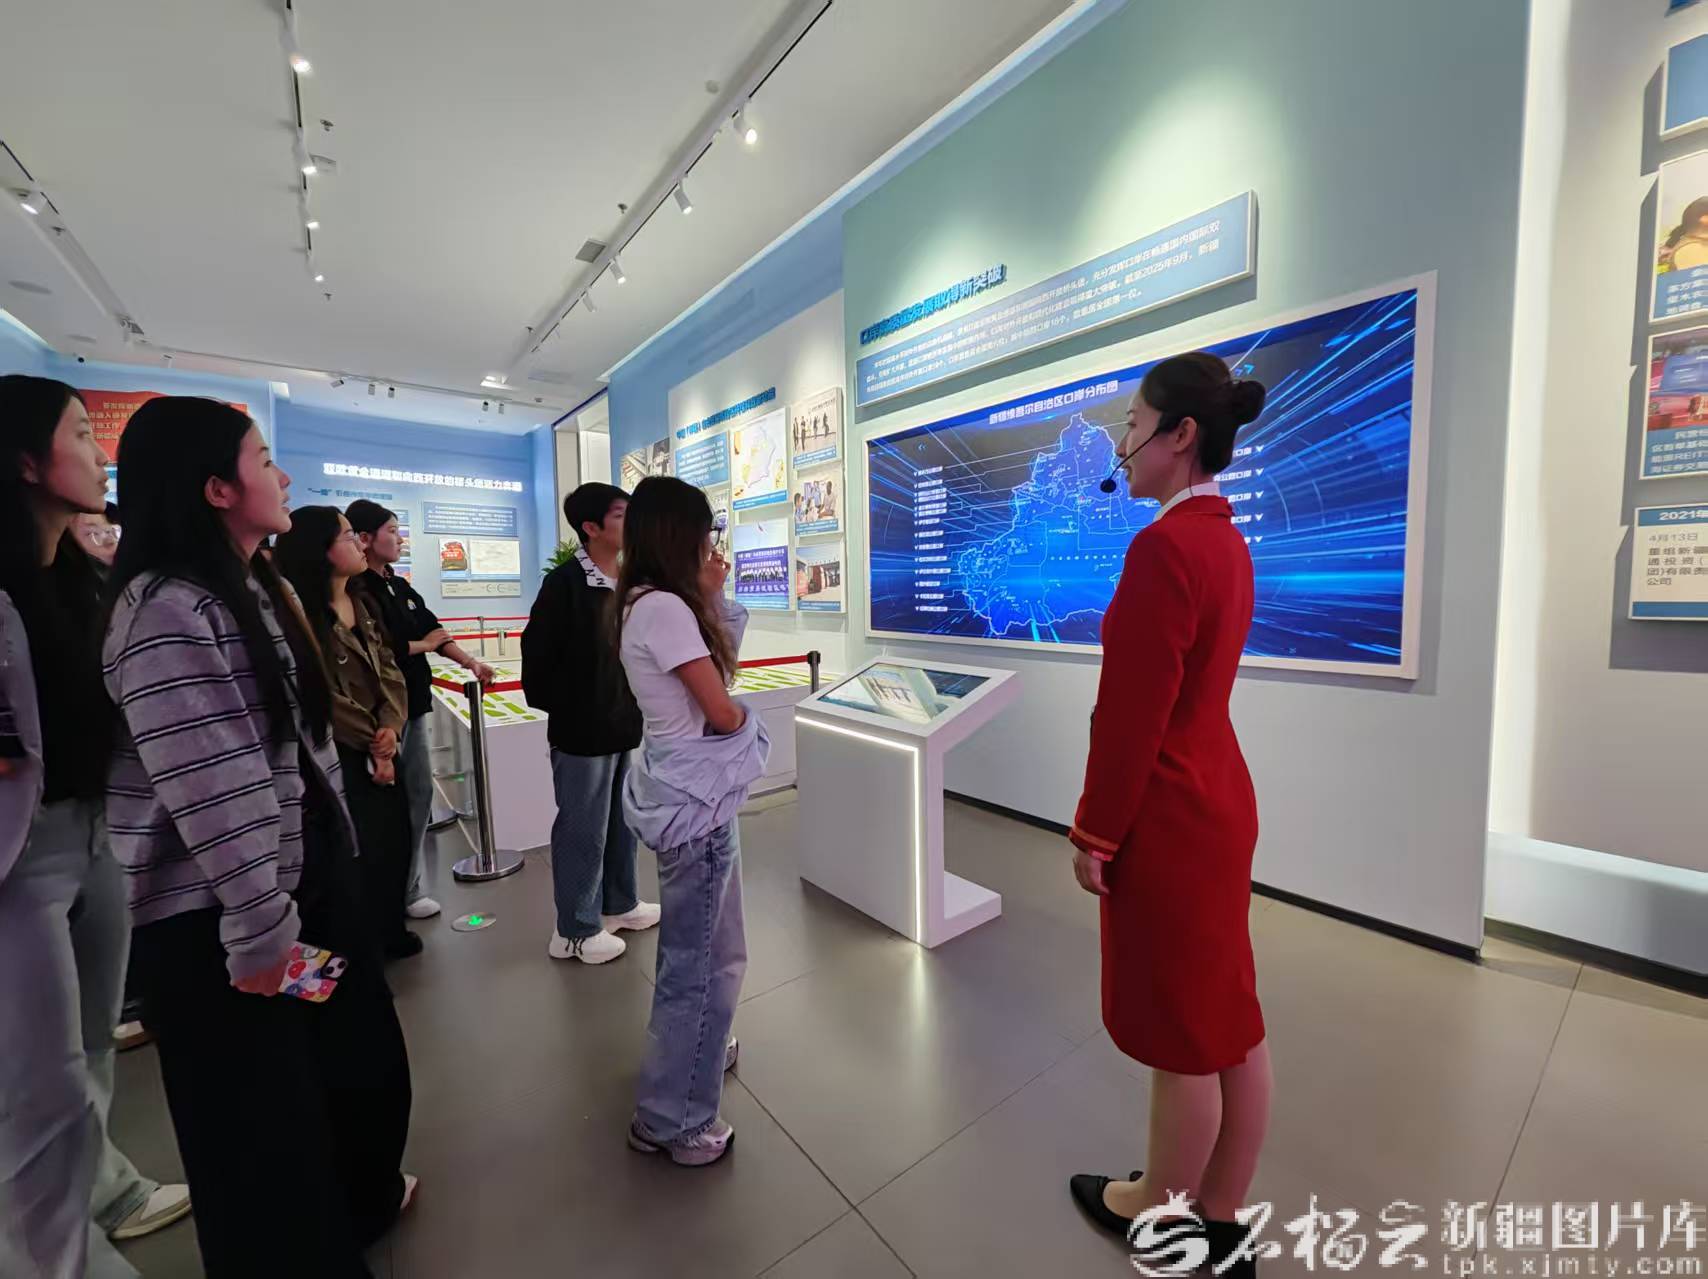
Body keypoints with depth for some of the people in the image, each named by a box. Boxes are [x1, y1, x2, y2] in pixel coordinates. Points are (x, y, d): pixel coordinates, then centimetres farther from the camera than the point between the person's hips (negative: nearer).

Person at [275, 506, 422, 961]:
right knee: (357, 847, 4)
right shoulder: (301, 612, -16)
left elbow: (390, 671, 4)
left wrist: (391, 728, -10)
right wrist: (372, 740, -9)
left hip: (380, 746, 7)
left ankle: (389, 930, 33)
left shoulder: (362, 603, 8)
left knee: (395, 836, 14)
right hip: (337, 753, -7)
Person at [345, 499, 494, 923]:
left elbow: (433, 629, 12)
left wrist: (469, 661, -1)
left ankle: (411, 887, 26)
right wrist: (423, 645, -5)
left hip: (414, 706, 9)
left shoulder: (401, 587, 13)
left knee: (419, 793, 13)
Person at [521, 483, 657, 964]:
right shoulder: (565, 582, -17)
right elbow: (537, 652, -15)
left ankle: (619, 904, 39)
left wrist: (640, 702, 5)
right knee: (583, 831, 6)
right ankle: (574, 930, 25)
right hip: (583, 730, -7)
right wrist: (558, 708, -6)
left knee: (622, 821, 20)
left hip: (627, 723, 7)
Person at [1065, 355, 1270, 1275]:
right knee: (1229, 1022, 20)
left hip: (1169, 822, -9)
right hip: (1218, 800, 10)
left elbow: (1131, 716, -21)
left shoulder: (1165, 545, -22)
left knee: (1180, 1035, 11)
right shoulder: (1225, 539, 9)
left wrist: (1094, 835, -11)